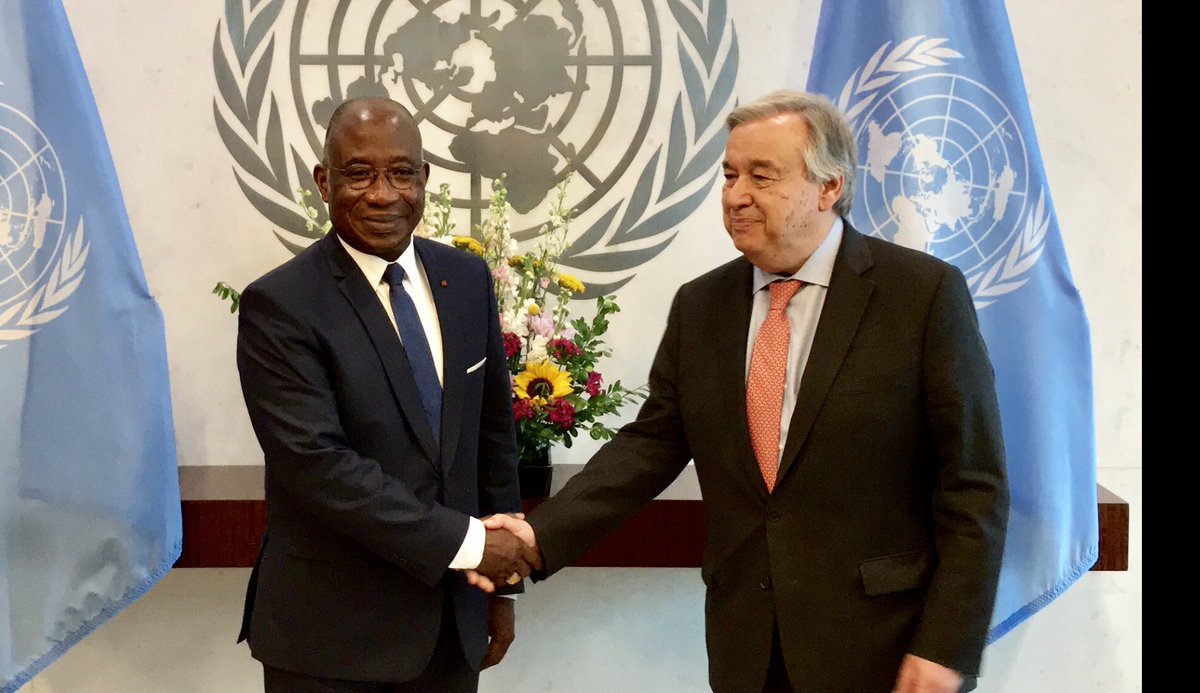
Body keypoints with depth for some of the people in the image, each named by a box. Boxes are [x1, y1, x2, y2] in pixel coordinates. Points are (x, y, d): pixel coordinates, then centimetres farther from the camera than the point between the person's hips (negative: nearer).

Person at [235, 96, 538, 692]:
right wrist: (466, 541, -19)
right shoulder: (279, 305, -13)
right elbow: (315, 463, -21)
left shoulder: (467, 278, 4)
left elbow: (493, 434, 9)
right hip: (331, 630, -5)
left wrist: (502, 582, 10)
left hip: (452, 617, 5)